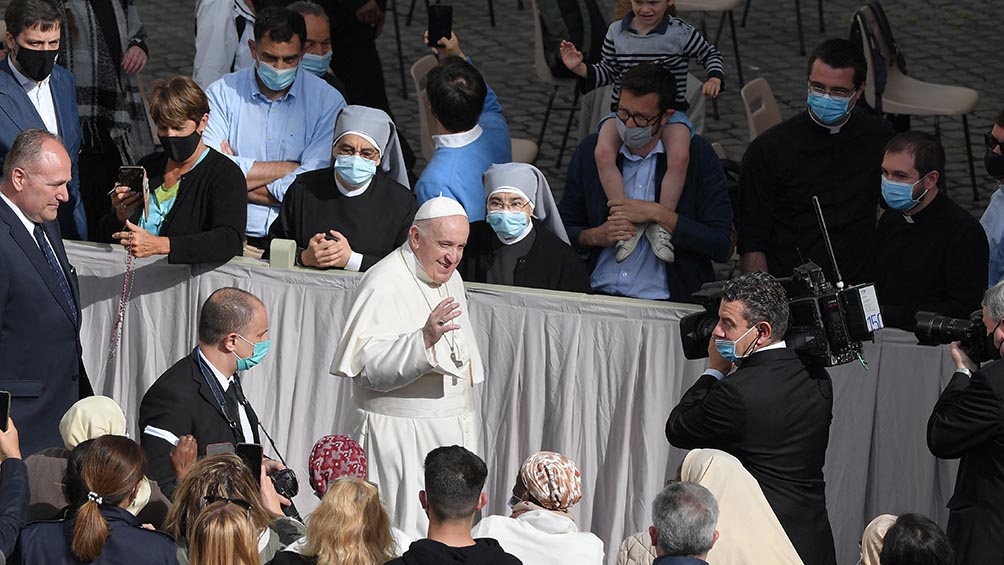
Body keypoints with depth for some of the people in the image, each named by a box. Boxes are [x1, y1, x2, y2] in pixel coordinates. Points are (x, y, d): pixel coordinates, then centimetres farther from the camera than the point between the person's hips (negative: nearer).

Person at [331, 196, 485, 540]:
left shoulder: (450, 279, 13)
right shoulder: (384, 285, -15)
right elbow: (369, 367, -24)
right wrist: (425, 339, -36)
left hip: (454, 433, 8)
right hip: (403, 437, -8)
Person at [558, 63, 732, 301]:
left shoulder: (697, 155, 3)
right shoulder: (591, 150, 12)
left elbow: (722, 246, -2)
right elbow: (563, 230, 20)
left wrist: (658, 215, -9)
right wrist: (596, 236, -2)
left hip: (664, 299, -3)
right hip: (598, 292, 3)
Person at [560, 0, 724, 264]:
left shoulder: (681, 33, -2)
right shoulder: (616, 32, 5)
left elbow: (710, 54, 12)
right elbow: (607, 72, 16)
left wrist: (714, 78, -7)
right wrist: (581, 68, 0)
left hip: (671, 112, -2)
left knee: (680, 155, -34)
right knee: (603, 152, -30)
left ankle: (660, 225, -22)